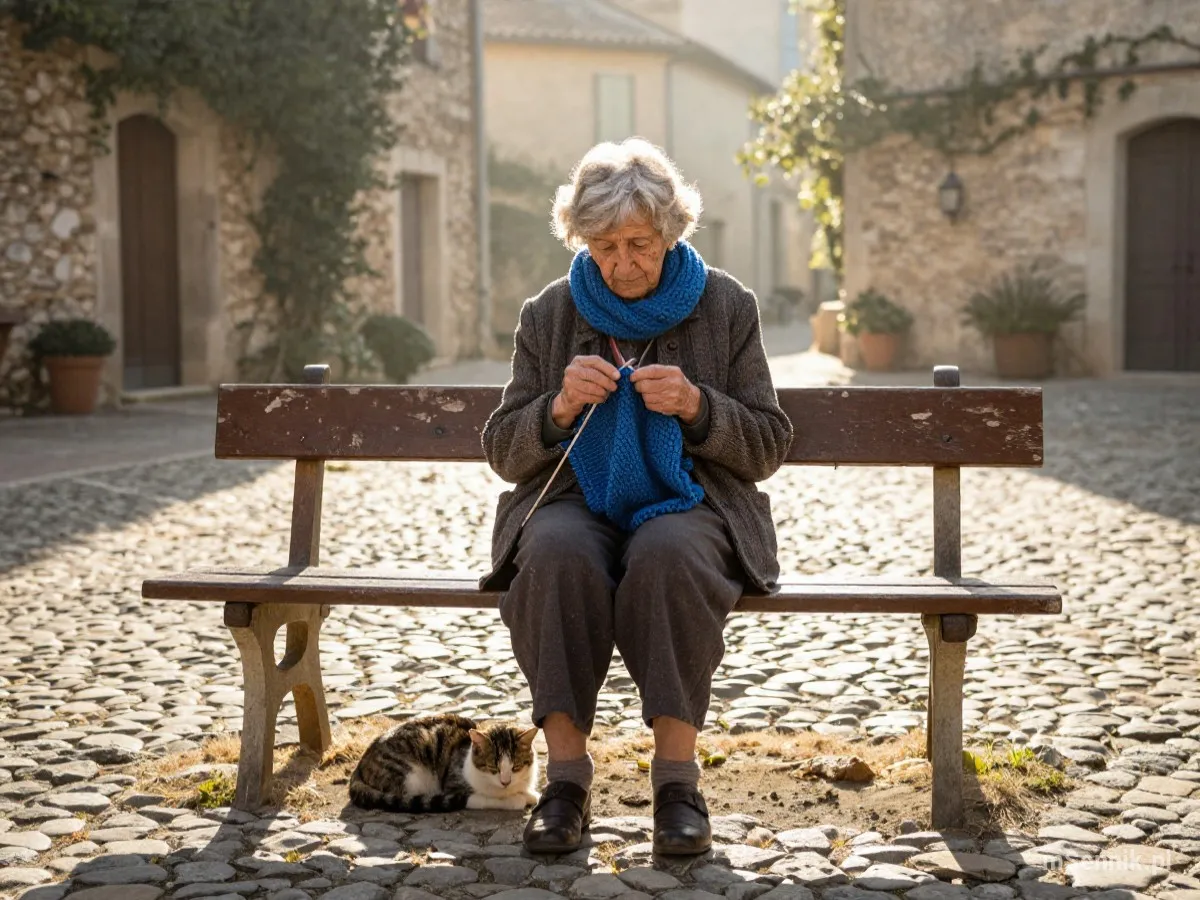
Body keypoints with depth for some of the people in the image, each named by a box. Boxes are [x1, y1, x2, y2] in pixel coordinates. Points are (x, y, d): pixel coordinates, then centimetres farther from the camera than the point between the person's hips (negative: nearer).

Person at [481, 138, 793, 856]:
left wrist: (696, 406, -14)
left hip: (688, 505, -1)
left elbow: (769, 447, 5)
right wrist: (560, 407, -13)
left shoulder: (726, 306, 5)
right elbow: (503, 453, 8)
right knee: (557, 554, -35)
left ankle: (678, 776, -28)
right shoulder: (550, 314, 8)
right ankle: (567, 775, -27)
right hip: (576, 505, 1)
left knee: (667, 554, -37)